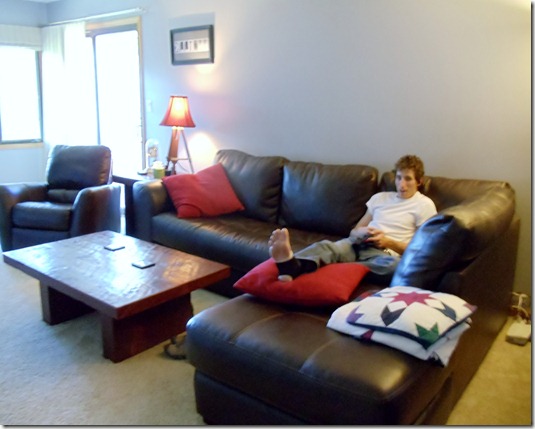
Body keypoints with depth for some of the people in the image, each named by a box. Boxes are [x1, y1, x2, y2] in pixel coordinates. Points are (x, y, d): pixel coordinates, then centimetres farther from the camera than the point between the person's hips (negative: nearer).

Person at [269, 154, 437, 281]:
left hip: (385, 253, -3)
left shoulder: (424, 205, 12)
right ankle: (292, 266, -64)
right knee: (327, 245, -33)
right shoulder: (380, 197, 24)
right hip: (358, 244, 3)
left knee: (393, 265, -42)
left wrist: (388, 242, -9)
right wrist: (361, 232, -4)